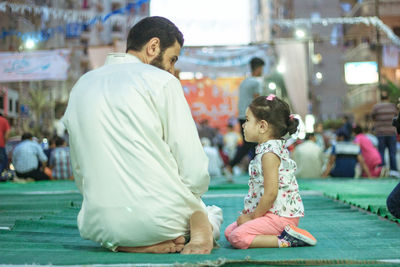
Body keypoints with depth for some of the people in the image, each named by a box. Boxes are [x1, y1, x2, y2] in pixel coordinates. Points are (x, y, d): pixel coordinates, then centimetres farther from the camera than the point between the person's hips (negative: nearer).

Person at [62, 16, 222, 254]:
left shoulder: (81, 86, 13)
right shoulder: (161, 81, -5)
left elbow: (80, 172, 15)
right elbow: (195, 171, -8)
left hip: (98, 227, 4)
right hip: (158, 216, -4)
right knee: (212, 215, 28)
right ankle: (202, 227, -8)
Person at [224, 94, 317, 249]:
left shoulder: (269, 152, -18)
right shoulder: (272, 147, 14)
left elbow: (271, 193, -23)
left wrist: (254, 216, -12)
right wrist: (250, 212, 14)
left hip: (281, 215, -11)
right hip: (276, 213, 11)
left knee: (237, 237, -23)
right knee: (229, 232, 11)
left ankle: (287, 240, -17)